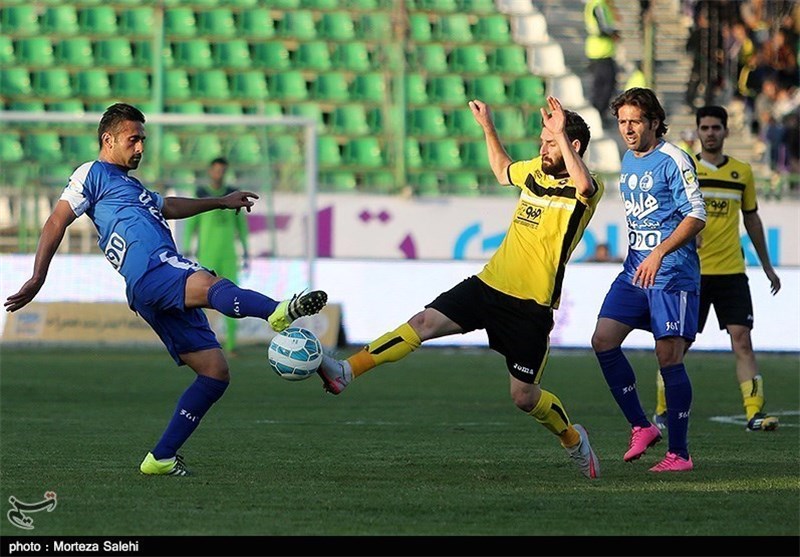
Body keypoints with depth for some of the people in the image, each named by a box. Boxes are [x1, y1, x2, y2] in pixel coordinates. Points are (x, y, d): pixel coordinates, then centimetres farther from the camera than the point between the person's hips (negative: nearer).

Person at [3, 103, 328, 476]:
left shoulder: (130, 186, 38)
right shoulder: (93, 174, 12)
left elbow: (168, 207, 55)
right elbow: (56, 222, 3)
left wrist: (220, 202, 60)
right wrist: (38, 278, -7)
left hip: (166, 298, 10)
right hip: (152, 268, -10)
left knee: (215, 371, 2)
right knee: (211, 285, -39)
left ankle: (161, 458, 3)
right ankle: (279, 312, -72)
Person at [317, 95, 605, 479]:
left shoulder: (587, 189, -9)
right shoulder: (536, 171, 11)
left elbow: (583, 186, -38)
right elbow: (503, 171, 35)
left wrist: (561, 136, -34)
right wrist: (488, 128, 27)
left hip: (531, 307, -5)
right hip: (488, 285, 5)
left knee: (523, 397, 2)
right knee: (424, 322, -14)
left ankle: (573, 439, 31)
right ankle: (344, 372, -21)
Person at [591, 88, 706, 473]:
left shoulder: (673, 161, -10)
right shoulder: (628, 161, 14)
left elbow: (697, 216, -16)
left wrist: (660, 253, -25)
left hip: (672, 274, -8)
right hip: (634, 271, 8)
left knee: (669, 357, -9)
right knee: (603, 341, -3)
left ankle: (679, 453, -1)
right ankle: (641, 427, 9)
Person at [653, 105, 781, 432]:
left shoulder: (742, 172, 10)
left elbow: (751, 219, 20)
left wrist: (767, 266, 23)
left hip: (731, 272, 2)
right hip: (691, 271, -2)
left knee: (742, 340, -9)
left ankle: (754, 413, -13)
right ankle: (662, 412, 17)